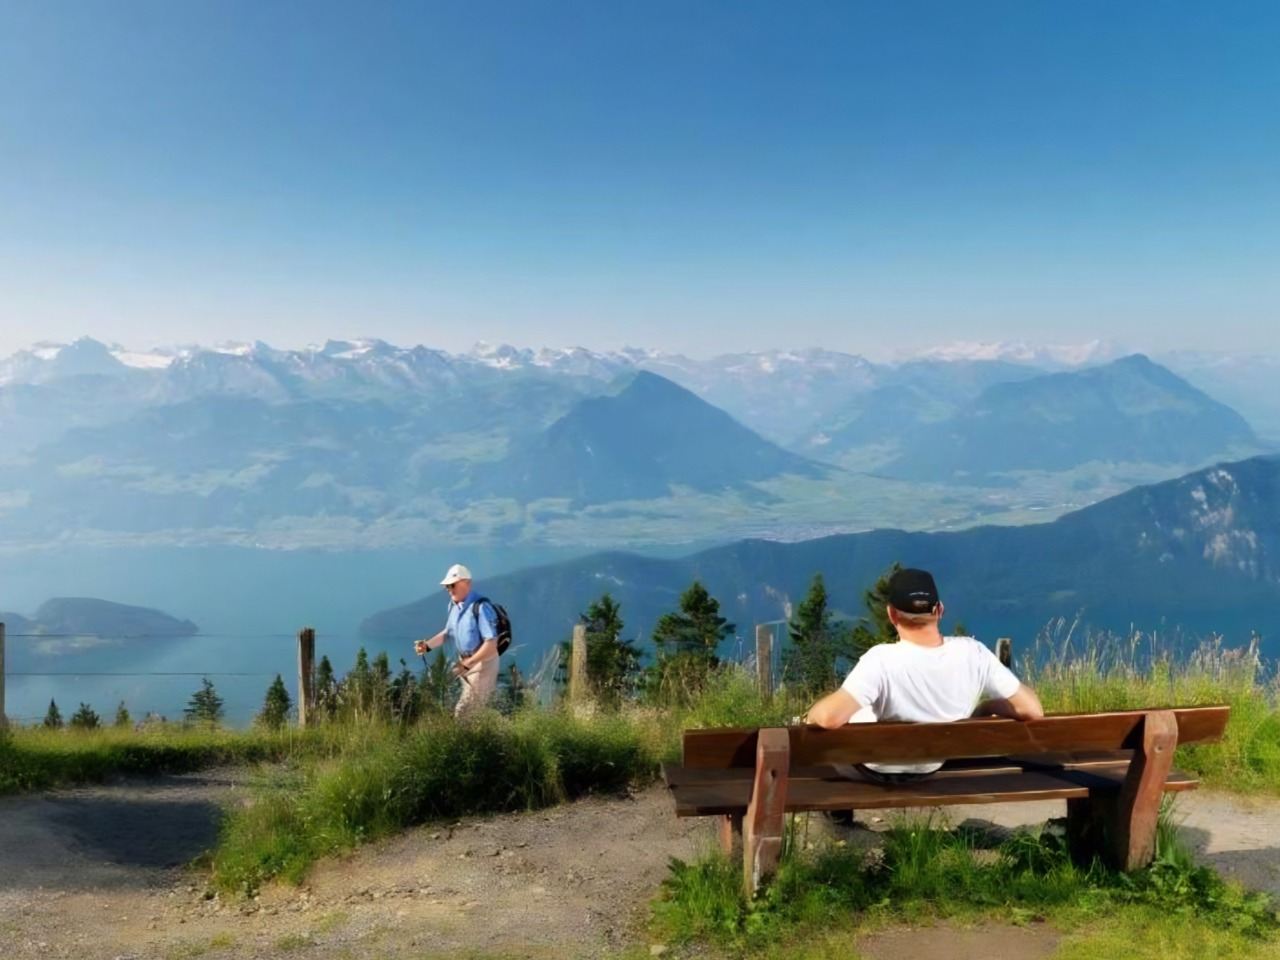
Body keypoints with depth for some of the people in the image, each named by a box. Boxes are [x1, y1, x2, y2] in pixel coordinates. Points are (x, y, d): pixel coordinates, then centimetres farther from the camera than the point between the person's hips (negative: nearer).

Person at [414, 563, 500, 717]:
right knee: (479, 708, 20)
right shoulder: (454, 605, 2)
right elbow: (448, 632, 15)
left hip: (482, 662, -8)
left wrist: (467, 664, -28)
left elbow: (491, 644, -28)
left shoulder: (480, 607, -25)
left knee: (464, 712, -7)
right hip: (466, 661, 8)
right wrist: (427, 645, 0)